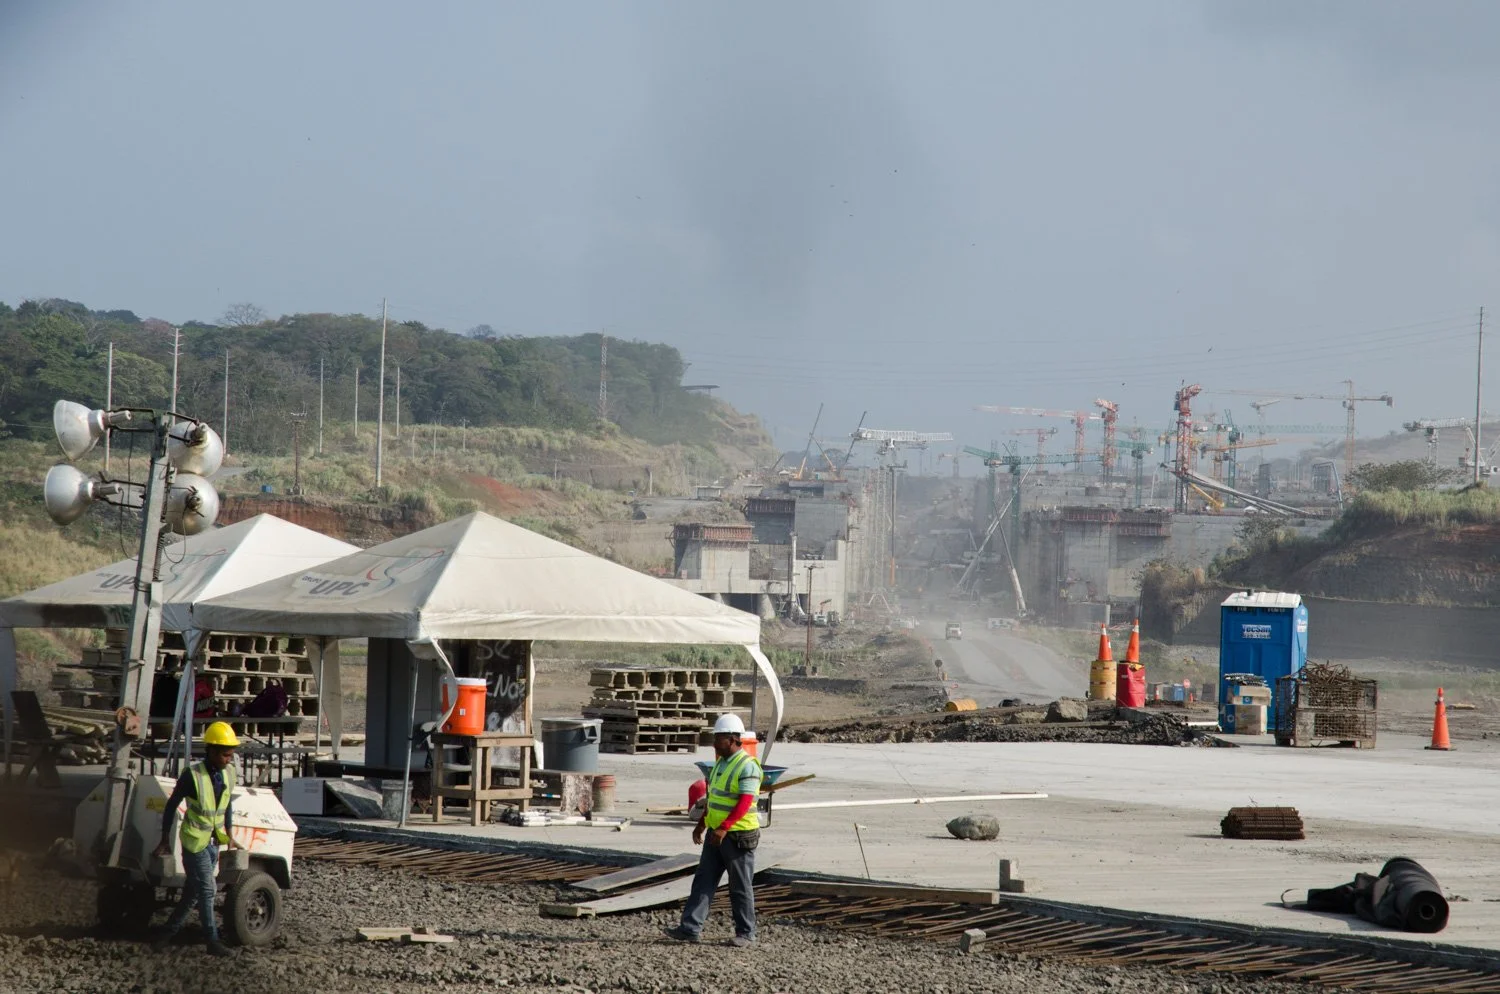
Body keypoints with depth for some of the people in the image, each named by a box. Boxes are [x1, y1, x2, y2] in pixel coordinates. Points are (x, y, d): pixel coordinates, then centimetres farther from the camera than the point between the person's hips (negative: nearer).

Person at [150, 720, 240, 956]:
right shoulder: (193, 775, -18)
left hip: (213, 843, 7)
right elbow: (172, 805, -8)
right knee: (206, 891, -7)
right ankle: (213, 942, 0)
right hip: (195, 841, -7)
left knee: (192, 891, 12)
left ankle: (168, 932, 24)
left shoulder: (228, 773, 1)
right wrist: (165, 840, -5)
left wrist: (229, 835, 14)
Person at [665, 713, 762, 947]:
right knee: (703, 881, 3)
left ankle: (746, 933, 11)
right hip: (716, 833, 8)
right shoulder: (720, 763, 12)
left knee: (740, 887, 1)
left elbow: (745, 802, -24)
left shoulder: (747, 766, -16)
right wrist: (701, 824, 21)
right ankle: (691, 928, 1)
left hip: (738, 836, -8)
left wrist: (724, 828, -31)